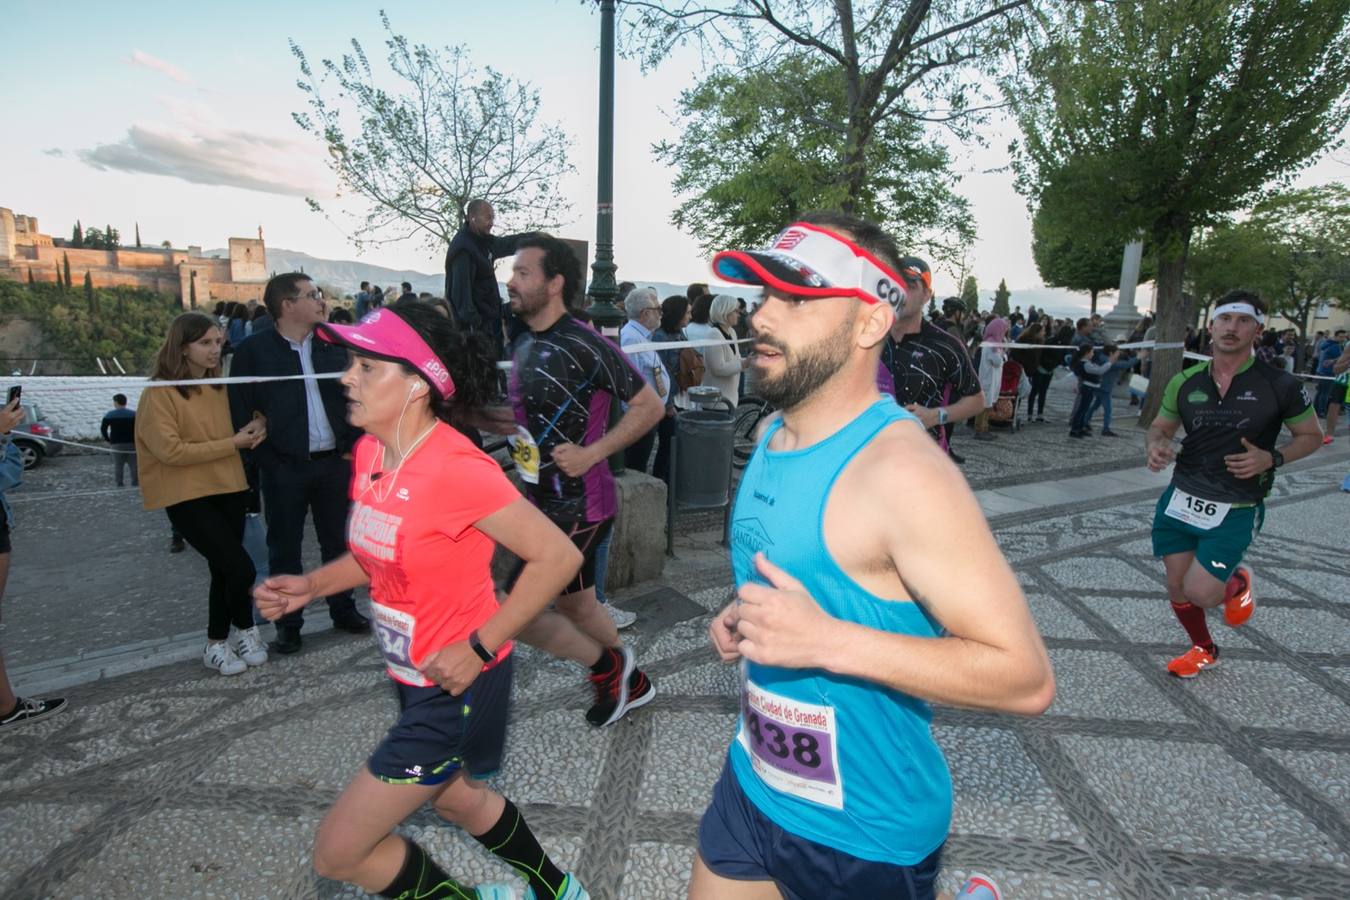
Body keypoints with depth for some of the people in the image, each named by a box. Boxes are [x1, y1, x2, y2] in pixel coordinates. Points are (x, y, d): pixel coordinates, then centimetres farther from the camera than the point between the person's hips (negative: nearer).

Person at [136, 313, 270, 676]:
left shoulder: (218, 385, 9)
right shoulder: (159, 393, -11)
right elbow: (170, 451, -17)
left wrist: (250, 430, 1)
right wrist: (232, 443, -16)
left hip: (229, 488, 7)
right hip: (188, 497, -7)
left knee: (224, 570, 13)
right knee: (240, 568, -11)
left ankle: (218, 643, 28)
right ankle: (245, 630, 16)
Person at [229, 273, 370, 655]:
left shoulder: (333, 346, 6)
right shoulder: (253, 351, -5)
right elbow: (241, 413, -6)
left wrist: (352, 446, 1)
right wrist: (266, 462, -8)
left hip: (334, 463, 3)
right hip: (284, 468, -3)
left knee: (337, 542, 14)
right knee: (284, 549, 9)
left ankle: (343, 610, 29)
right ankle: (288, 623, 23)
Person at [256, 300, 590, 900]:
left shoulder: (455, 468, -29)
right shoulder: (370, 449, -2)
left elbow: (558, 556, -26)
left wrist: (479, 646, -24)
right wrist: (310, 586, 0)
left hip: (457, 684, -9)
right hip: (415, 676, 9)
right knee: (456, 798, 31)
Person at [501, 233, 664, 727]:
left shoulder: (583, 344, -17)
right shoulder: (526, 348, 10)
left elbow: (650, 406, -18)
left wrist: (590, 453, -21)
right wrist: (507, 426, 8)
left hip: (578, 504, -9)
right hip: (550, 501, 9)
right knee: (575, 604, 21)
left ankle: (607, 665, 16)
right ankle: (632, 683, 42)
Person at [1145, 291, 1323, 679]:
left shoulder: (1279, 384, -8)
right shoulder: (1186, 381, 0)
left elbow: (1311, 436, 4)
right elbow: (1160, 427, 12)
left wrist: (1272, 458, -15)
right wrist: (1156, 446, -12)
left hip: (1235, 511, -3)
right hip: (1180, 499, 3)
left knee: (1199, 592, -10)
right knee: (1177, 587, 10)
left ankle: (1238, 582, 27)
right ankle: (1204, 650, 39)